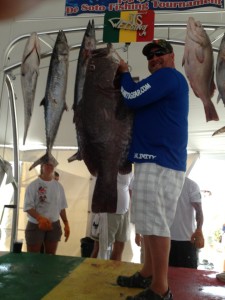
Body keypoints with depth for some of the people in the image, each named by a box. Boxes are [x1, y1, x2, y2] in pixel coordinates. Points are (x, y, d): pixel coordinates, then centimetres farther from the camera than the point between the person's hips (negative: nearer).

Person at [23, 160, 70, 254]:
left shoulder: (58, 186, 6)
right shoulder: (33, 185, -7)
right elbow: (28, 207, -12)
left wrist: (66, 224, 8)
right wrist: (40, 218, -28)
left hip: (54, 225, 4)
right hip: (35, 225, -3)